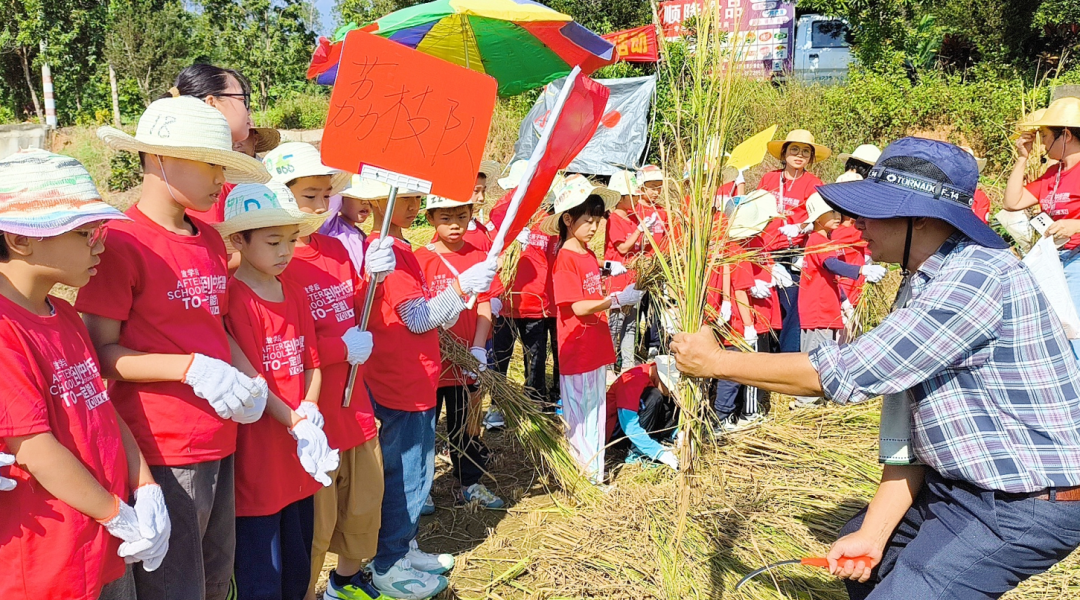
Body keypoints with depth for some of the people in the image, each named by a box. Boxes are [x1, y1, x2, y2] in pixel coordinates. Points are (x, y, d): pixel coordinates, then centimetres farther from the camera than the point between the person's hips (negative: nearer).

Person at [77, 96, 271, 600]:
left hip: (218, 440, 8)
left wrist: (250, 378, 0)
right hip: (163, 450, -7)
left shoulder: (211, 241, 9)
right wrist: (191, 367, -24)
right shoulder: (121, 243, -13)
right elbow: (101, 353, -12)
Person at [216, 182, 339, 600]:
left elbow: (311, 364, 7)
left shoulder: (295, 294, 9)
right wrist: (295, 424, -22)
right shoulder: (234, 298, -13)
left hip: (299, 456, 7)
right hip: (257, 457, -7)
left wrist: (310, 412, -10)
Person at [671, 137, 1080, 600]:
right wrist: (873, 532, 0)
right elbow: (911, 428, 6)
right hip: (955, 483, 10)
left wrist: (716, 361, -16)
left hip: (1022, 504, -10)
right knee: (861, 557, 22)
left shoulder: (977, 276, -25)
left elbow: (847, 373, -26)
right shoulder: (920, 285, 6)